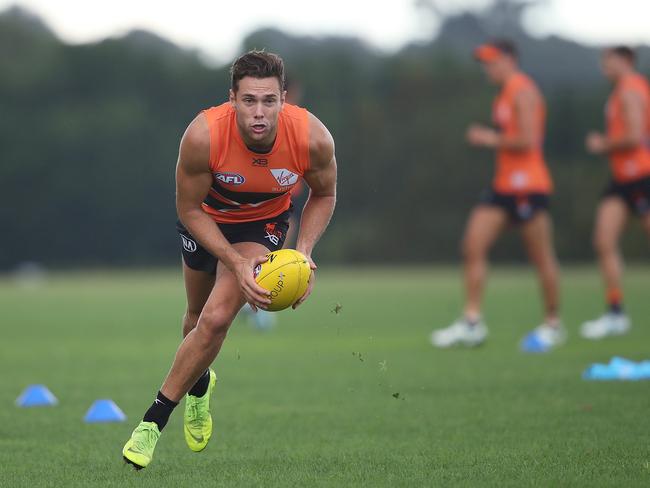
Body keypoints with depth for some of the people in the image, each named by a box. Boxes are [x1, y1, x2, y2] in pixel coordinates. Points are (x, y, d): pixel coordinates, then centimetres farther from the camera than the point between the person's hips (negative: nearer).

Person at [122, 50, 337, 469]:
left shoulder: (313, 138, -32)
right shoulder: (203, 136, -36)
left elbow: (324, 195, -9)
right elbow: (189, 210, -21)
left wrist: (304, 252, -23)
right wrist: (236, 263, -30)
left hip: (265, 222, -1)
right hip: (207, 217, 1)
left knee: (217, 319, -17)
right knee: (199, 316, 19)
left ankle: (154, 420, -3)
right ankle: (199, 385, 53)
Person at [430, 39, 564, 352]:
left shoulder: (522, 91, -11)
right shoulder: (505, 94, 18)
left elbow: (528, 141, -19)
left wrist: (491, 139, -10)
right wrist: (487, 138, 12)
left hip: (526, 185, -10)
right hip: (503, 185, 10)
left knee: (541, 257, 0)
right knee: (473, 245, -1)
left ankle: (552, 325, 10)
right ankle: (472, 322, -1)